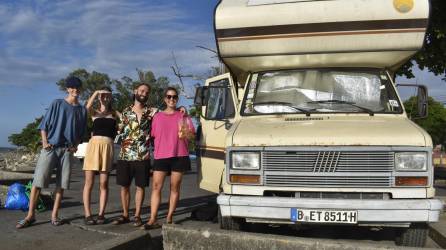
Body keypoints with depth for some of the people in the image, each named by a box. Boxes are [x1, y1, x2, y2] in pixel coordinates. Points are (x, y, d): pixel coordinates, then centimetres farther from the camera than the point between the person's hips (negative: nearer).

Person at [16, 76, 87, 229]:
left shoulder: (82, 110, 12)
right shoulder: (57, 103, 5)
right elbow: (44, 124, 4)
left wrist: (76, 145, -1)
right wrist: (44, 142, -8)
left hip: (67, 150, 2)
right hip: (50, 147, -2)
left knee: (61, 183, 0)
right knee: (38, 180, -6)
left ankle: (54, 215, 7)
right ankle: (30, 215, -1)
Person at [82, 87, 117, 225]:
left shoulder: (114, 114, 17)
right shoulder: (95, 112, 13)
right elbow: (88, 106, -9)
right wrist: (96, 93, -6)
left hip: (108, 146, 1)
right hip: (94, 145, -1)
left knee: (104, 183, 1)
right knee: (89, 182, -3)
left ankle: (101, 214, 7)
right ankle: (87, 214, 0)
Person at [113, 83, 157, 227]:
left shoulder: (152, 112, 3)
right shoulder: (125, 112, 9)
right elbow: (119, 131, 13)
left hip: (143, 156, -2)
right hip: (125, 156, 2)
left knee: (140, 186, 4)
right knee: (124, 186, 7)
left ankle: (137, 216, 15)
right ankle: (125, 215, 20)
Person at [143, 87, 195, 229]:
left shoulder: (183, 116, 8)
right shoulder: (157, 117, 14)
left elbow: (192, 136, 6)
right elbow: (153, 136, 18)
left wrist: (185, 133, -15)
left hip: (179, 156, -1)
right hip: (160, 156, 1)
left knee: (174, 188, 3)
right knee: (156, 187, -6)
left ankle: (169, 218, 10)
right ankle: (152, 219, -6)